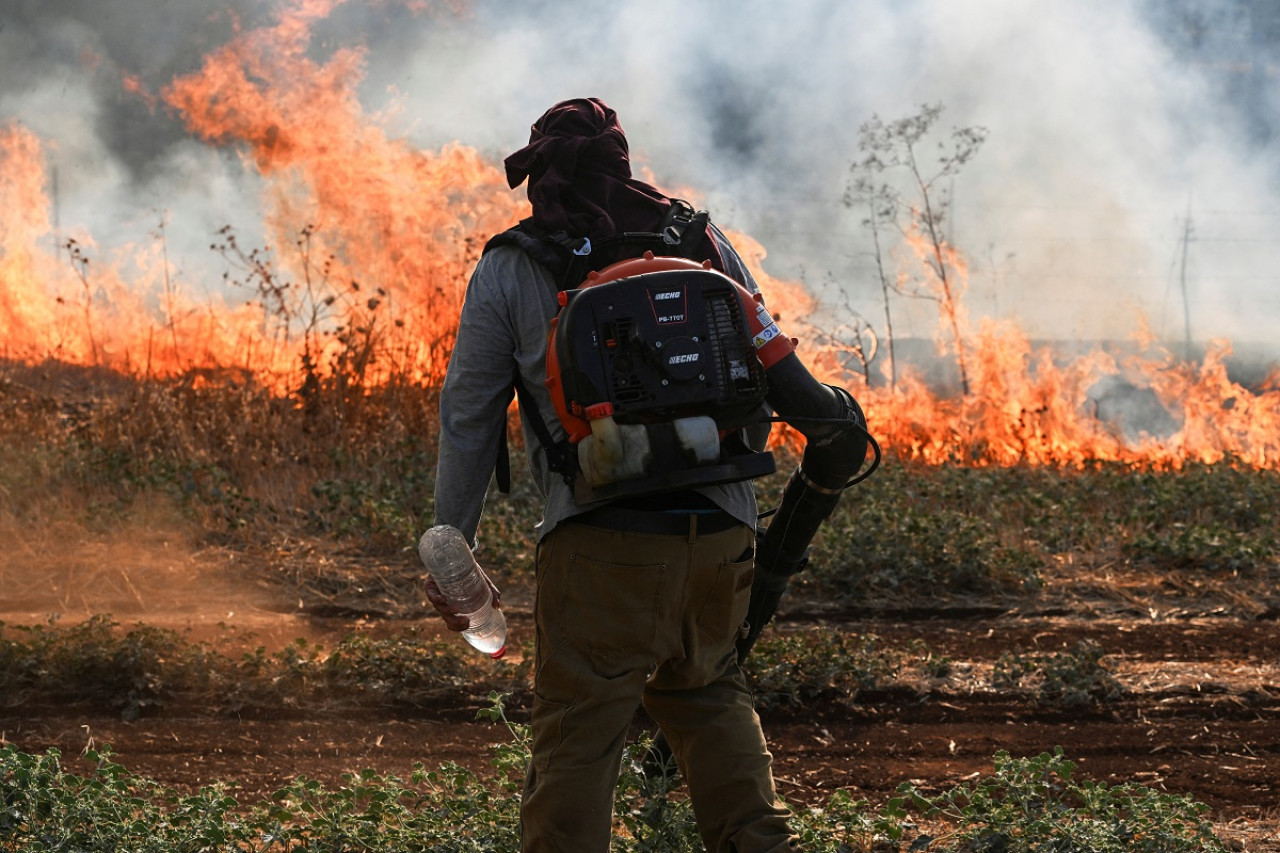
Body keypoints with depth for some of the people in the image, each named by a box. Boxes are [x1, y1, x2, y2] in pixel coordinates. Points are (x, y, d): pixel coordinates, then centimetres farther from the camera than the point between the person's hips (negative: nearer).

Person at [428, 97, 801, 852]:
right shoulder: (701, 240, 12)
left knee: (577, 733, -1)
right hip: (720, 531, 4)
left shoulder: (509, 269, 6)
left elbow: (469, 418, 7)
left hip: (602, 541, -4)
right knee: (708, 692, 24)